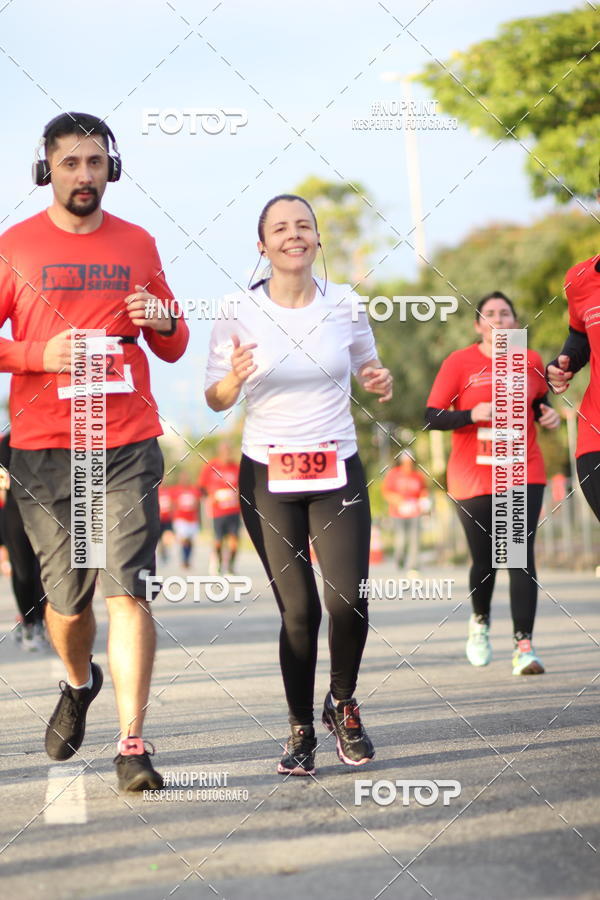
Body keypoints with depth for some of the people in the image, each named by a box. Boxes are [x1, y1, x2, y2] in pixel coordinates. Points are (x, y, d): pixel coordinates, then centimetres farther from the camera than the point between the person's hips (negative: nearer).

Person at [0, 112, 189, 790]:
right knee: (67, 598, 6)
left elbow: (172, 349, 18)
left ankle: (131, 746, -6)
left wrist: (162, 323, -4)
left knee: (128, 591, -9)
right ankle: (79, 684, 39)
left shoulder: (137, 245, 12)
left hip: (129, 447, 1)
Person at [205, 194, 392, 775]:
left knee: (348, 600, -11)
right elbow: (215, 399, 3)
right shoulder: (240, 313, -3)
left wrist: (378, 381, -6)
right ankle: (300, 731, 12)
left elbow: (365, 365, 18)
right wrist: (235, 378, -20)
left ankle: (342, 705, 17)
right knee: (298, 608, -5)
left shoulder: (344, 305, 2)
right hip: (267, 475, -1)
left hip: (337, 471, 1)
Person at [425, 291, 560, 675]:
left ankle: (524, 645, -14)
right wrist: (473, 415, -21)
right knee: (484, 561, 6)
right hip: (473, 480, -1)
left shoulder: (530, 362, 6)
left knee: (521, 557, -11)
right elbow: (432, 417, -5)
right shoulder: (459, 363, -3)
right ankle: (480, 622, 37)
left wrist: (549, 415, 2)